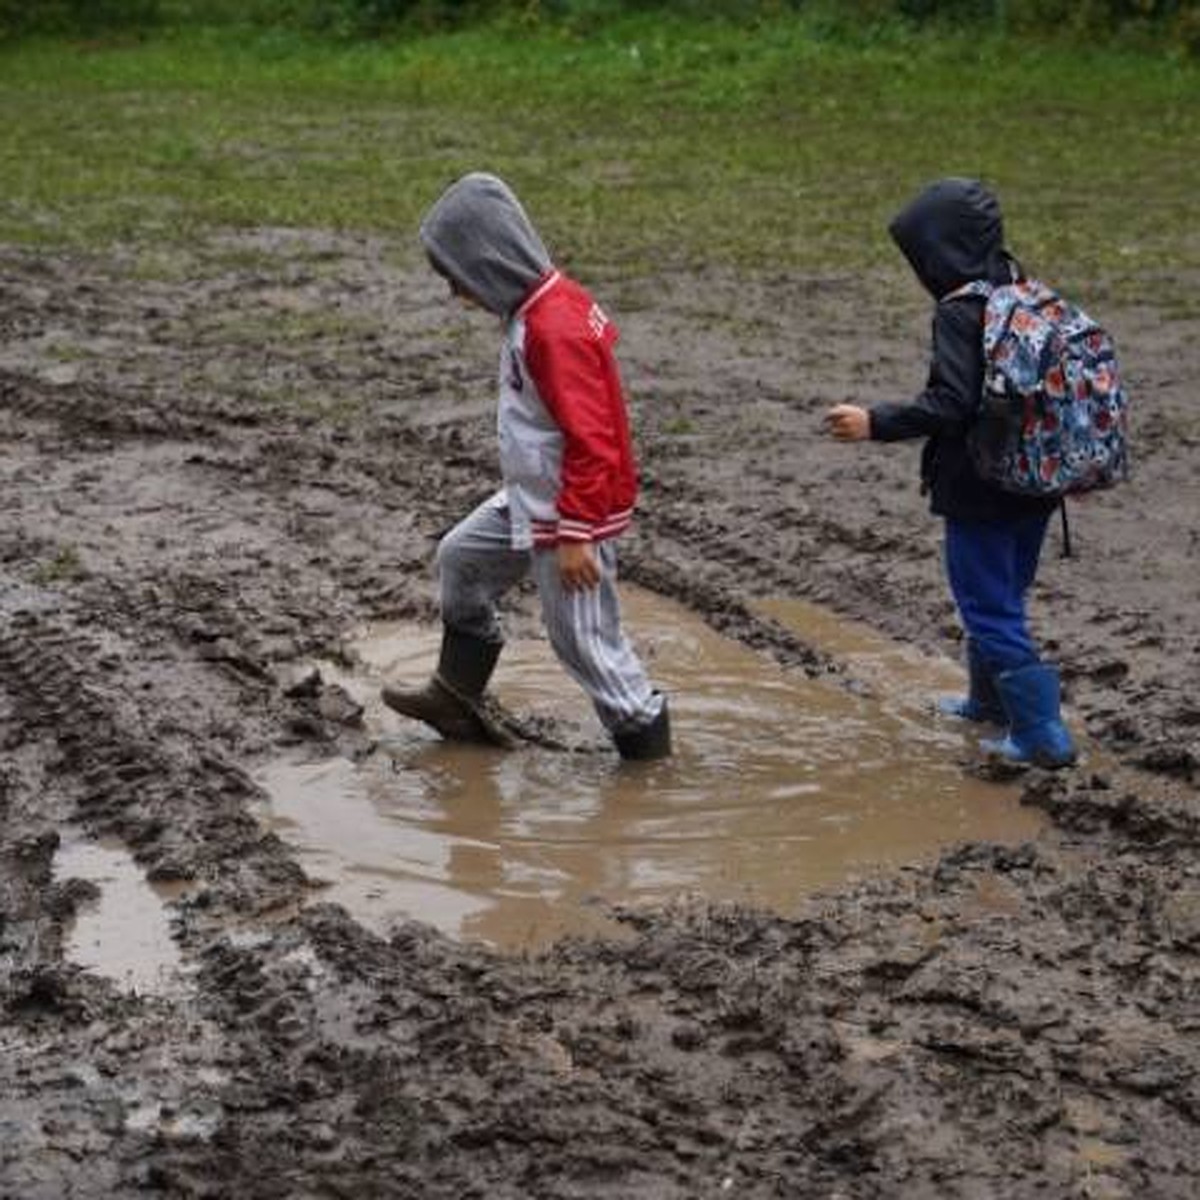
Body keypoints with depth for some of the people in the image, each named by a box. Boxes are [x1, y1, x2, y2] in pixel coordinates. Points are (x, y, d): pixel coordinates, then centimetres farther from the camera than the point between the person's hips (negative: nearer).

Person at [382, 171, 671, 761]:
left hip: (569, 512, -11)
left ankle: (649, 756, 11)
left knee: (584, 638, -2)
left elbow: (590, 441, -28)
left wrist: (574, 535, -25)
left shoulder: (553, 329, -26)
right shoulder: (547, 305, 5)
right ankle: (457, 699, 35)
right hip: (528, 499, 11)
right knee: (461, 559, 22)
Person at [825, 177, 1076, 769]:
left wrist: (876, 423, -21)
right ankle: (990, 698, 40)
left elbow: (951, 403, -27)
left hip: (980, 491, -8)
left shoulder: (961, 310, -20)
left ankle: (1041, 731, 0)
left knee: (989, 607, 1)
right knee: (1004, 595, 23)